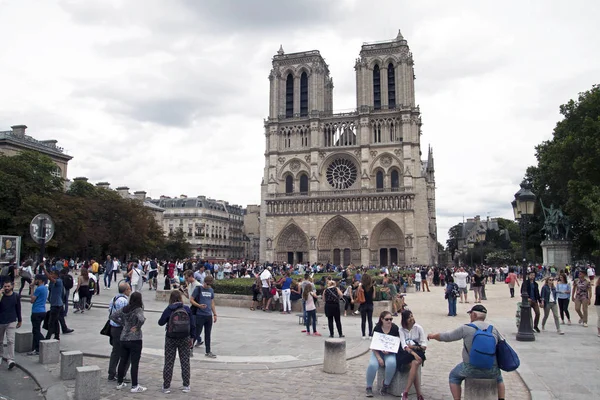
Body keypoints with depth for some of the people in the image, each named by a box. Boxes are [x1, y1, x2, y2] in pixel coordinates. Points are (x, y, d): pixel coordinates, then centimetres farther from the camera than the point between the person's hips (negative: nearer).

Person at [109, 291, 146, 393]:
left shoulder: (124, 309, 5)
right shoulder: (138, 310, -15)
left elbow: (113, 316, 10)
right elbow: (141, 319, -33)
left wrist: (122, 323, 9)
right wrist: (137, 327, -15)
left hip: (123, 339, 7)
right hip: (135, 339, -6)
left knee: (123, 361, 17)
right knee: (134, 363, 0)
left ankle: (119, 383, 28)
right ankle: (134, 386, 4)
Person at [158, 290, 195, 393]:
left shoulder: (168, 310, -10)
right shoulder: (187, 309, -6)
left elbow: (160, 322, -2)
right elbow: (192, 325, -3)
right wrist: (192, 337, 6)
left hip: (171, 339, -1)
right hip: (184, 339, 1)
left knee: (168, 363, 10)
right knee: (185, 362, 10)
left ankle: (166, 387, 15)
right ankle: (186, 386, 14)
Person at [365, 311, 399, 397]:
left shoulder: (395, 328, -5)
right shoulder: (377, 328, -6)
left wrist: (388, 350, -20)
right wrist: (379, 358, -18)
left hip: (390, 352, 0)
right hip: (377, 352, 0)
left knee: (391, 364, -32)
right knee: (372, 365, -28)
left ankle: (386, 384, -7)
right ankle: (369, 387, -7)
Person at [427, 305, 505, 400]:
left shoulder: (466, 328, -7)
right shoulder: (494, 329, 2)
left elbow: (446, 337, 3)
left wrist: (433, 336, 22)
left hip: (471, 369, -3)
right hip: (491, 371, 3)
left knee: (454, 376, 25)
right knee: (498, 378, 37)